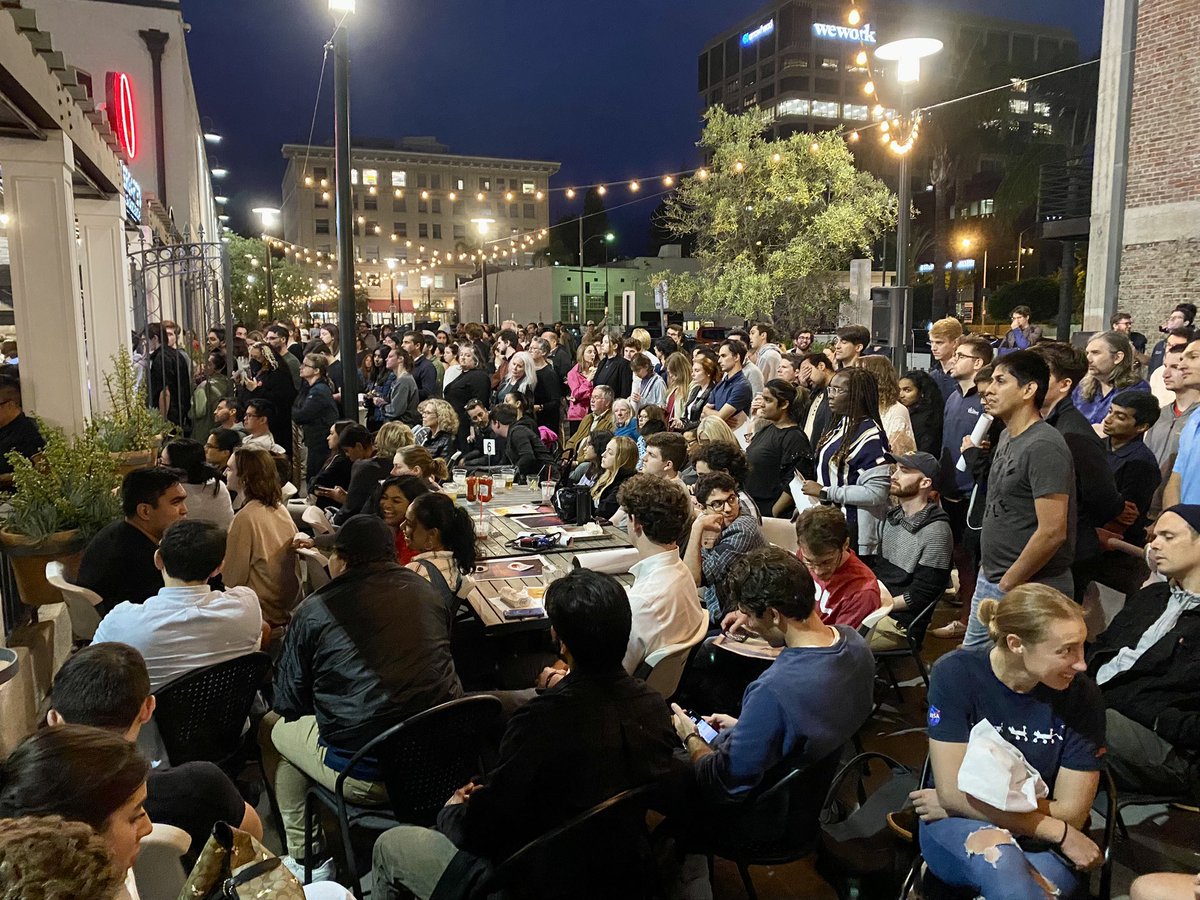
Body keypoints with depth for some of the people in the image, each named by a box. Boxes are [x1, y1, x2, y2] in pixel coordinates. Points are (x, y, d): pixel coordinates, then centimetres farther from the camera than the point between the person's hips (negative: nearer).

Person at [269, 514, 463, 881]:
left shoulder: (314, 610, -6)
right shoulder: (426, 590, 5)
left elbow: (289, 703, 4)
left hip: (366, 777, -5)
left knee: (272, 728, 23)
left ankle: (303, 857, 28)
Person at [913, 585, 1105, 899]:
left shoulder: (1082, 696, -11)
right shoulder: (956, 674, -16)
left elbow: (1070, 811, -7)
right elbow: (953, 791, -16)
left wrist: (961, 803, -10)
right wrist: (1061, 833, -15)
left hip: (1044, 845, 2)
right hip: (958, 828, -1)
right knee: (996, 853, -36)